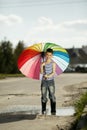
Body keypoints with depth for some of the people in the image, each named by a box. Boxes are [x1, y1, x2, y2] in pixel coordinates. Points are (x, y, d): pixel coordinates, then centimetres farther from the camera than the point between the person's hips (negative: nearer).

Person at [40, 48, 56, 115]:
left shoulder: (53, 63, 0)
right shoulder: (43, 64, 4)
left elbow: (53, 72, -8)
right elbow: (41, 72, -5)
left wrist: (49, 76, -26)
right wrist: (42, 66, -21)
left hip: (51, 81, -1)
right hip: (44, 81, 2)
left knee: (52, 96, -4)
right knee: (43, 96, 3)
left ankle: (53, 111, 0)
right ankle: (43, 110, 11)